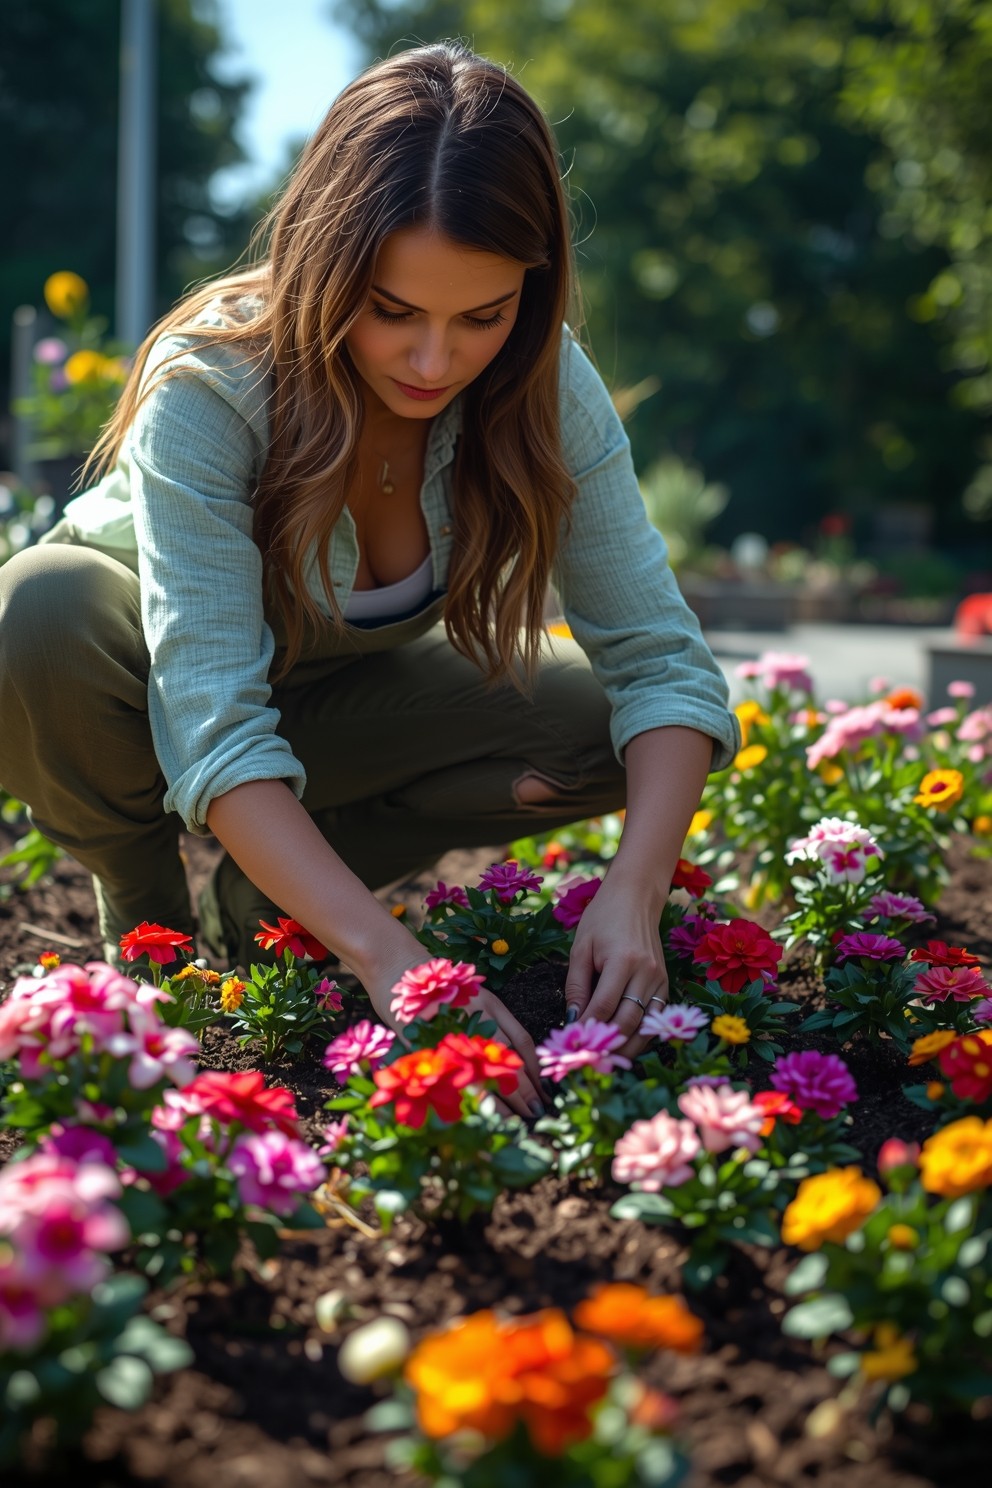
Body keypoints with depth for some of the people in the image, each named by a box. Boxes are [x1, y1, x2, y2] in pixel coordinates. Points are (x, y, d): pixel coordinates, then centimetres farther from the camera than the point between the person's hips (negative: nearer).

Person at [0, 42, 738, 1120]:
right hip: (146, 689, -3)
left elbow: (662, 659, -22)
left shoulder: (543, 388, -23)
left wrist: (634, 891, -40)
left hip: (326, 698, 4)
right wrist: (388, 959, -52)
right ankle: (146, 920, -6)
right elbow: (215, 728, -41)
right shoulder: (208, 387, -35)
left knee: (599, 731, -19)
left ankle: (263, 897, 1)